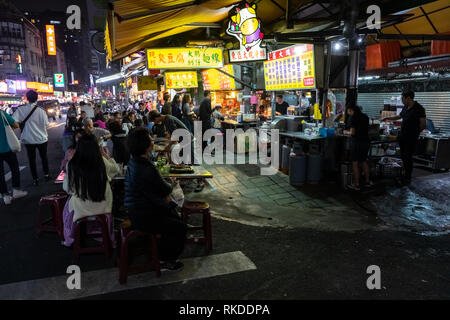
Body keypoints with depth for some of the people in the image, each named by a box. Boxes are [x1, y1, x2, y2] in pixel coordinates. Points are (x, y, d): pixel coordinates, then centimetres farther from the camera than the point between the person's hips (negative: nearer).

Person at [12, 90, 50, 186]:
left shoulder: (20, 109, -9)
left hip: (28, 139, 0)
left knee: (31, 159, 9)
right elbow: (46, 124, -9)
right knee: (44, 157, 18)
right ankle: (46, 175, 26)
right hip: (41, 138, 0)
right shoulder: (41, 111, -11)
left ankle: (35, 179, 13)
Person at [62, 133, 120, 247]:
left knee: (67, 210, 33)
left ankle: (69, 240, 49)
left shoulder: (72, 165, -19)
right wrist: (104, 154, 9)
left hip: (81, 207, -1)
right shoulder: (102, 162, -17)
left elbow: (67, 188, -5)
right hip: (103, 206, 1)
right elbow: (116, 169, 5)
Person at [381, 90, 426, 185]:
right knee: (403, 156, 14)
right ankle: (406, 174, 28)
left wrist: (415, 132, -2)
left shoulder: (419, 109, -15)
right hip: (402, 137, 7)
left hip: (411, 138, -7)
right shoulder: (405, 108, 8)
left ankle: (408, 178, 11)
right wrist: (387, 118, 28)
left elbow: (423, 125, -12)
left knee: (408, 158, -2)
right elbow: (399, 116, 28)